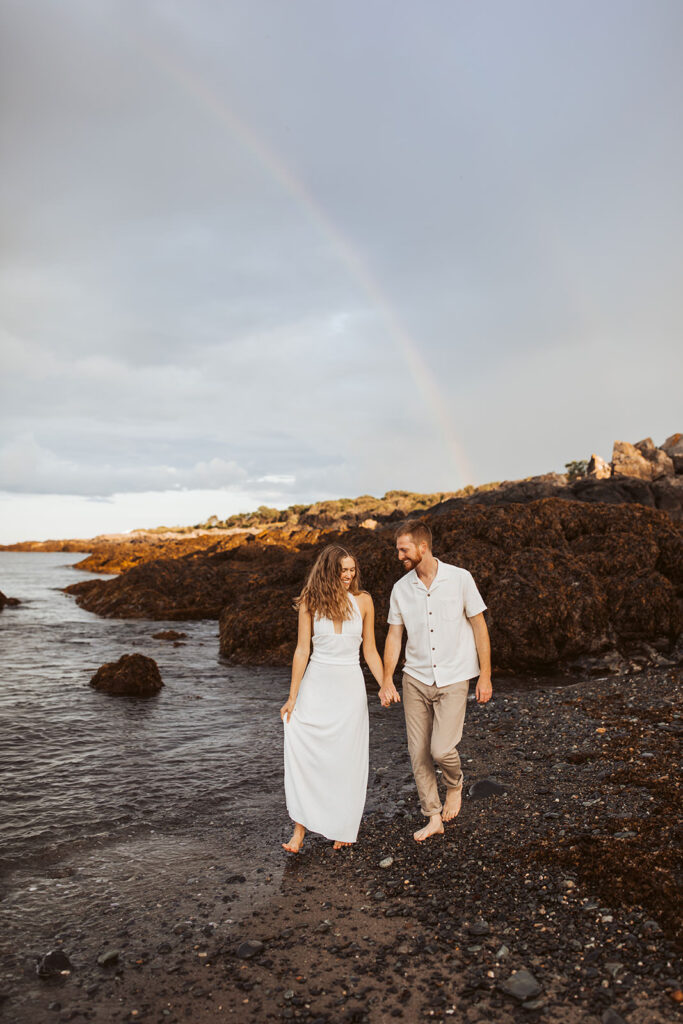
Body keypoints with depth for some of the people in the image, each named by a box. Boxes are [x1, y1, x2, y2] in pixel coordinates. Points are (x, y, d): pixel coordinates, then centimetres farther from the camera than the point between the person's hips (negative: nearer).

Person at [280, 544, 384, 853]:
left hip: (349, 687, 0)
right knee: (300, 749, -10)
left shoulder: (363, 601, -2)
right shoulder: (310, 602, -4)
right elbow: (302, 650, -3)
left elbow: (370, 651, 5)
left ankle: (343, 829, 24)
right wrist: (292, 696, -3)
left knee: (346, 759, 5)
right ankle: (300, 829, 2)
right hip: (315, 685, 0)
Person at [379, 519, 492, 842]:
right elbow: (394, 635, 6)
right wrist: (387, 680, -2)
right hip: (415, 679, 3)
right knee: (418, 753, 6)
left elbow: (479, 627, -3)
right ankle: (433, 818, 25)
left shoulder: (460, 579, -9)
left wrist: (485, 676, -4)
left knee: (442, 749, -11)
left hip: (453, 679, -3)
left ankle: (455, 785, 24)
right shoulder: (400, 589, 0)